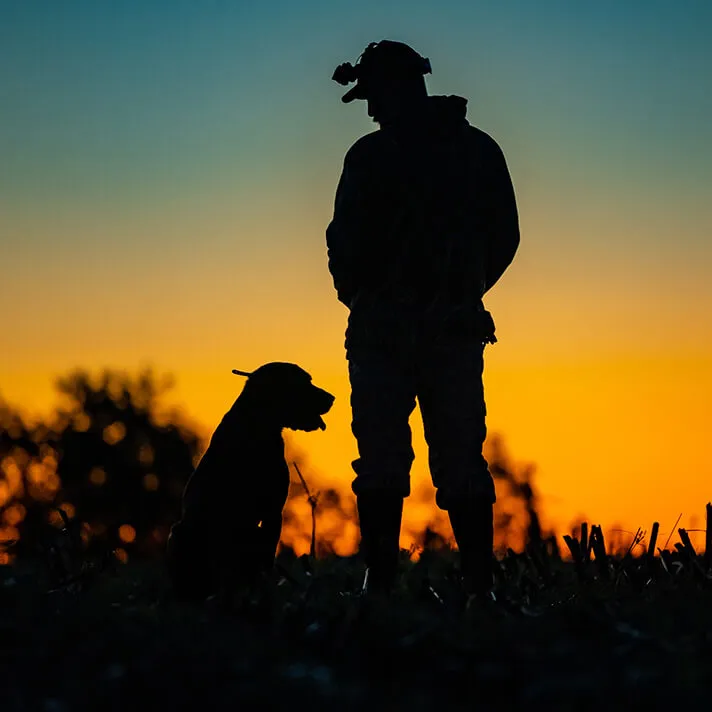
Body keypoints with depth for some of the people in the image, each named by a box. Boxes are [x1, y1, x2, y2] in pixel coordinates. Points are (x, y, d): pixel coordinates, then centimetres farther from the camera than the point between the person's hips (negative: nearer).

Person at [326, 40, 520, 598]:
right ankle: (480, 584, 2)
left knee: (382, 465, 1)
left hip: (384, 329, -3)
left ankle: (380, 583, -3)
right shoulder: (481, 150, 6)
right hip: (458, 329, 3)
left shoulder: (373, 156, -7)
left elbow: (347, 244, -6)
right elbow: (505, 239, 9)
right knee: (462, 463, 7)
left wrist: (357, 296, 12)